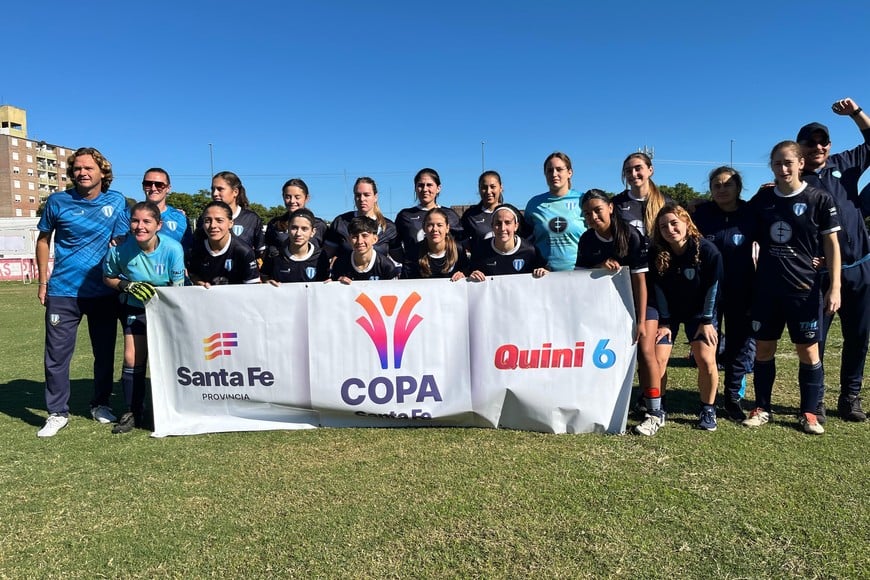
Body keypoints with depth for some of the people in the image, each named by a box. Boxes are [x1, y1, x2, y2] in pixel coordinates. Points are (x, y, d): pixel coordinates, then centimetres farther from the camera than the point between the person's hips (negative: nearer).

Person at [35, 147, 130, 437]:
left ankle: (100, 404, 27)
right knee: (57, 354, 1)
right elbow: (44, 239, 10)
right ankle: (57, 413, 15)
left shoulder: (116, 202, 0)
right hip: (63, 291, 0)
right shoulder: (58, 201, -1)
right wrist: (43, 280, 6)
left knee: (105, 352, 9)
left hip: (103, 291, 1)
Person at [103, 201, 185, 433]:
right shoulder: (120, 250, -19)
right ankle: (133, 412, 14)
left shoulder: (173, 248, -23)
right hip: (134, 308, 2)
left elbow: (178, 287, -14)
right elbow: (108, 278, 0)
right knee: (132, 359, -4)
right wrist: (128, 286, -20)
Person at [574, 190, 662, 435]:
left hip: (638, 302, -4)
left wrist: (641, 321, -22)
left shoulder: (631, 235, -18)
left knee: (645, 351, -17)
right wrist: (600, 266, -22)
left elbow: (640, 280, -20)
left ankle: (656, 412, -8)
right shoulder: (587, 240, -4)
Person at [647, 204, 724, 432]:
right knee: (658, 359, -8)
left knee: (706, 360, -10)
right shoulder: (656, 253, -16)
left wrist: (707, 321, -11)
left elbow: (712, 287, -13)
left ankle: (708, 411, 11)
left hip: (699, 311, -1)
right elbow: (659, 289, -9)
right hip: (668, 311, 1)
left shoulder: (707, 250, -21)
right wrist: (664, 322, -8)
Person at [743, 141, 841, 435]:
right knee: (763, 349, 8)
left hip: (804, 288, -3)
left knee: (808, 351, 4)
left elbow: (832, 244, -1)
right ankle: (762, 408, 20)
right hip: (766, 288, 3)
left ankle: (808, 413, 18)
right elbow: (749, 237, 11)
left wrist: (835, 287, -7)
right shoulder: (761, 199, 4)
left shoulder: (819, 199, -3)